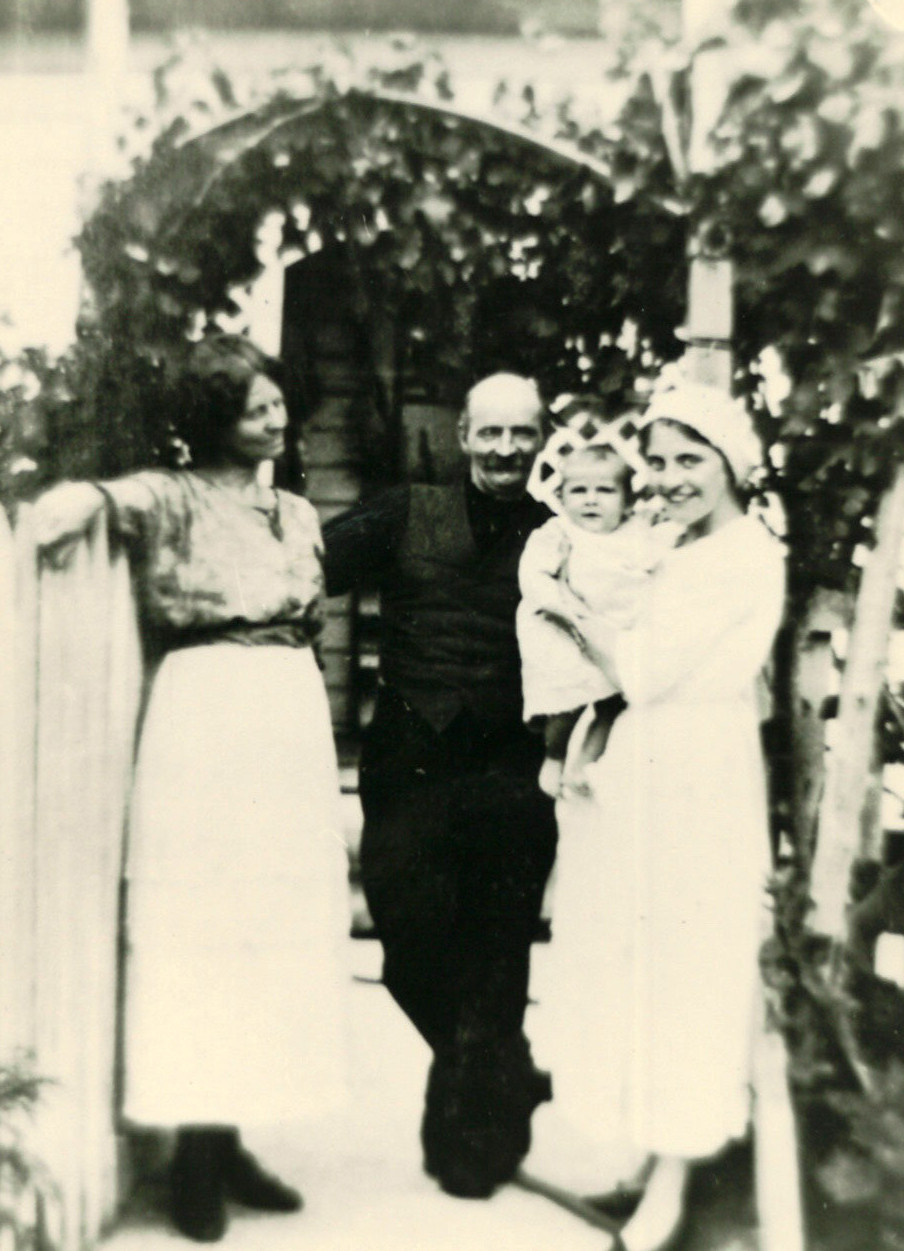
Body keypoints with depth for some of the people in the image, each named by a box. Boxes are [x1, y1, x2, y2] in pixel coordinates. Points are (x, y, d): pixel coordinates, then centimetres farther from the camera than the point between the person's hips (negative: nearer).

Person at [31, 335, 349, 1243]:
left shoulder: (299, 514, 18)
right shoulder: (175, 497, 0)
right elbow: (95, 501, -19)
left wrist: (326, 760, 17)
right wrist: (77, 504, -43)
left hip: (293, 719, 6)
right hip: (203, 716, -6)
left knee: (277, 925, 6)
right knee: (199, 923, -3)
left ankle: (227, 1135, 16)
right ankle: (194, 1149, 7)